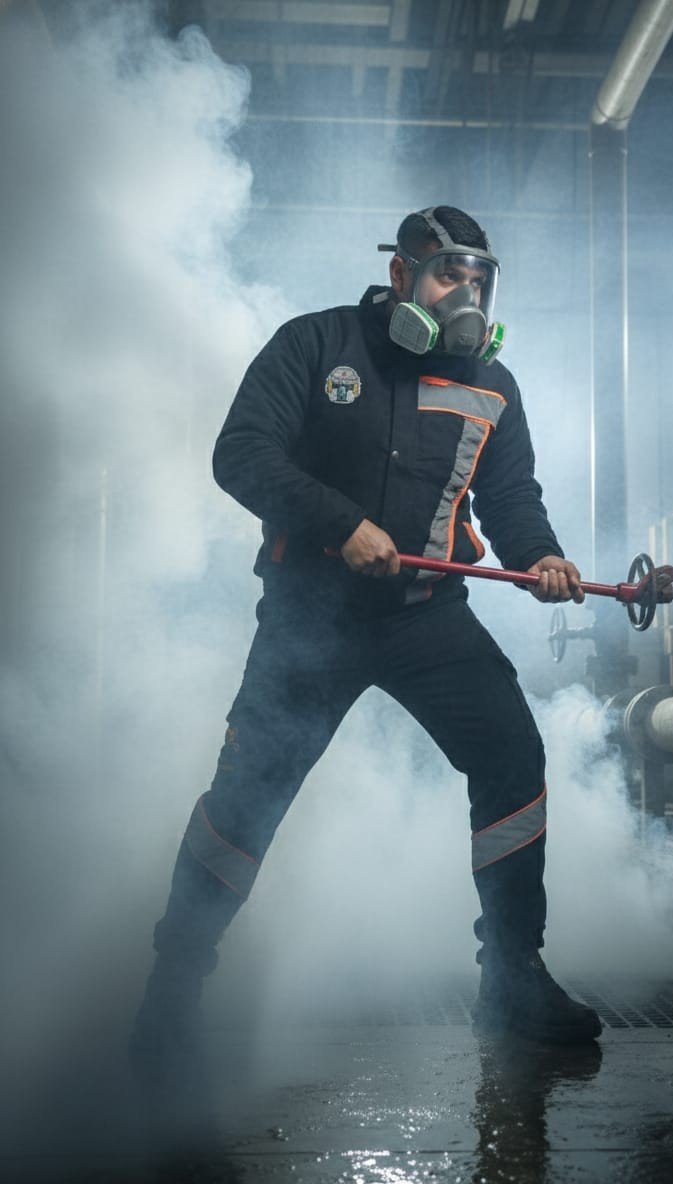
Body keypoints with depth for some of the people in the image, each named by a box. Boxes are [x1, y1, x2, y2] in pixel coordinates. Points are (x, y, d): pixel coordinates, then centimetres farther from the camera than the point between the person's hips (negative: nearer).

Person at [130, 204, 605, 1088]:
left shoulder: (491, 387, 9)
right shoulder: (317, 344, -3)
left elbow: (514, 496, 10)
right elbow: (241, 454, -12)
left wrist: (539, 555, -13)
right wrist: (342, 525, -22)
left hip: (429, 614, 3)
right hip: (311, 611, -3)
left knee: (514, 762, -7)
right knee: (249, 789, -5)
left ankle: (513, 978, 11)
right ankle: (175, 980, 15)